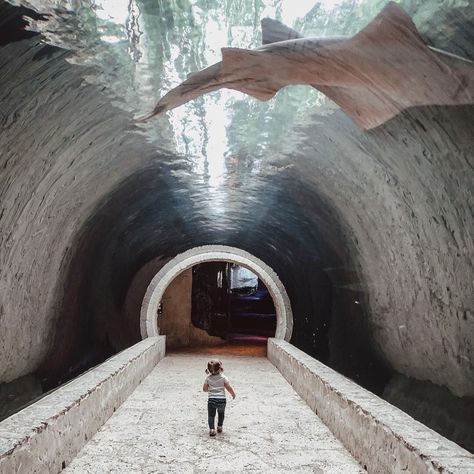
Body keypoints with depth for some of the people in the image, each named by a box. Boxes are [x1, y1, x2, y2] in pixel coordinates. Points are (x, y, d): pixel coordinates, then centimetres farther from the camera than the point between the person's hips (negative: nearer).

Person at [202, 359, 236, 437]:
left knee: (211, 415, 3)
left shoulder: (208, 378, 1)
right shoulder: (223, 378, -2)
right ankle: (219, 427, 30)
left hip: (211, 399, -1)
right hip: (222, 399, 1)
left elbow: (204, 389, 4)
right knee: (221, 413, 24)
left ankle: (211, 429, -12)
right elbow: (229, 388, -2)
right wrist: (233, 394, 15)